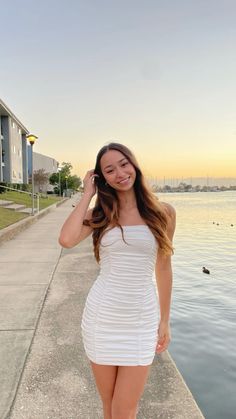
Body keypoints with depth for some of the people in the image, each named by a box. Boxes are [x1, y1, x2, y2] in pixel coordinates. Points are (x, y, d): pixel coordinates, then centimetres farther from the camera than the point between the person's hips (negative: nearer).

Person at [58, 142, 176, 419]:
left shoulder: (163, 212, -2)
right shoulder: (99, 213, -1)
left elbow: (163, 268, 4)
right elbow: (66, 240, -21)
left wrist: (165, 320, 6)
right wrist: (88, 194, -10)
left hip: (142, 320, 0)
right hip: (102, 316, 1)